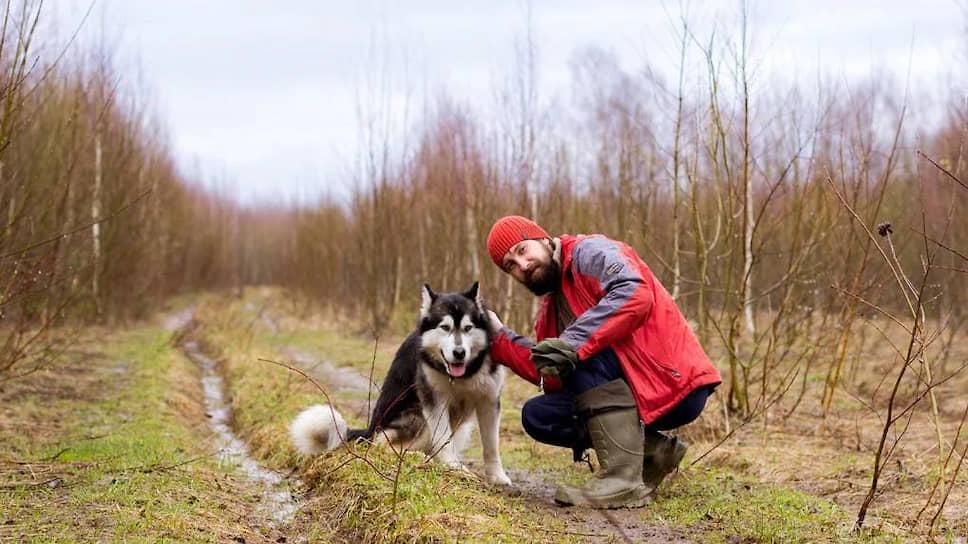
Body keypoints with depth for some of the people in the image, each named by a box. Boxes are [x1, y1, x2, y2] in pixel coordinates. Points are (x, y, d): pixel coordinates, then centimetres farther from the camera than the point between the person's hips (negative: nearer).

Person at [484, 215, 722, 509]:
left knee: (584, 353, -27)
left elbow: (636, 295, -30)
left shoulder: (589, 251, -9)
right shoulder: (551, 306, 16)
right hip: (638, 392, 9)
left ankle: (624, 478, -27)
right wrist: (499, 336, 6)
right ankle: (654, 451, 4)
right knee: (538, 417, 2)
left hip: (676, 386, -9)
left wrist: (573, 343, -34)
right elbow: (551, 376, 6)